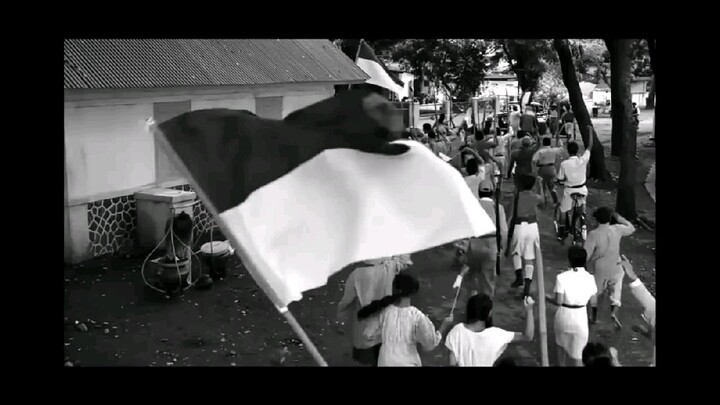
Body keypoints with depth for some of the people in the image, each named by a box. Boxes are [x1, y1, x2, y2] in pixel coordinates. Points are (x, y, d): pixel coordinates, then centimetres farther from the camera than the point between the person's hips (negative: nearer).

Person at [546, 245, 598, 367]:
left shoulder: (562, 277, -16)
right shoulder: (589, 278, -10)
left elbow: (558, 301, -13)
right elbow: (593, 302, -3)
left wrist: (547, 298, 5)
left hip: (564, 316, 0)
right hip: (581, 317, 0)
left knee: (562, 344, 24)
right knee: (577, 351, 13)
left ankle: (562, 364, 42)